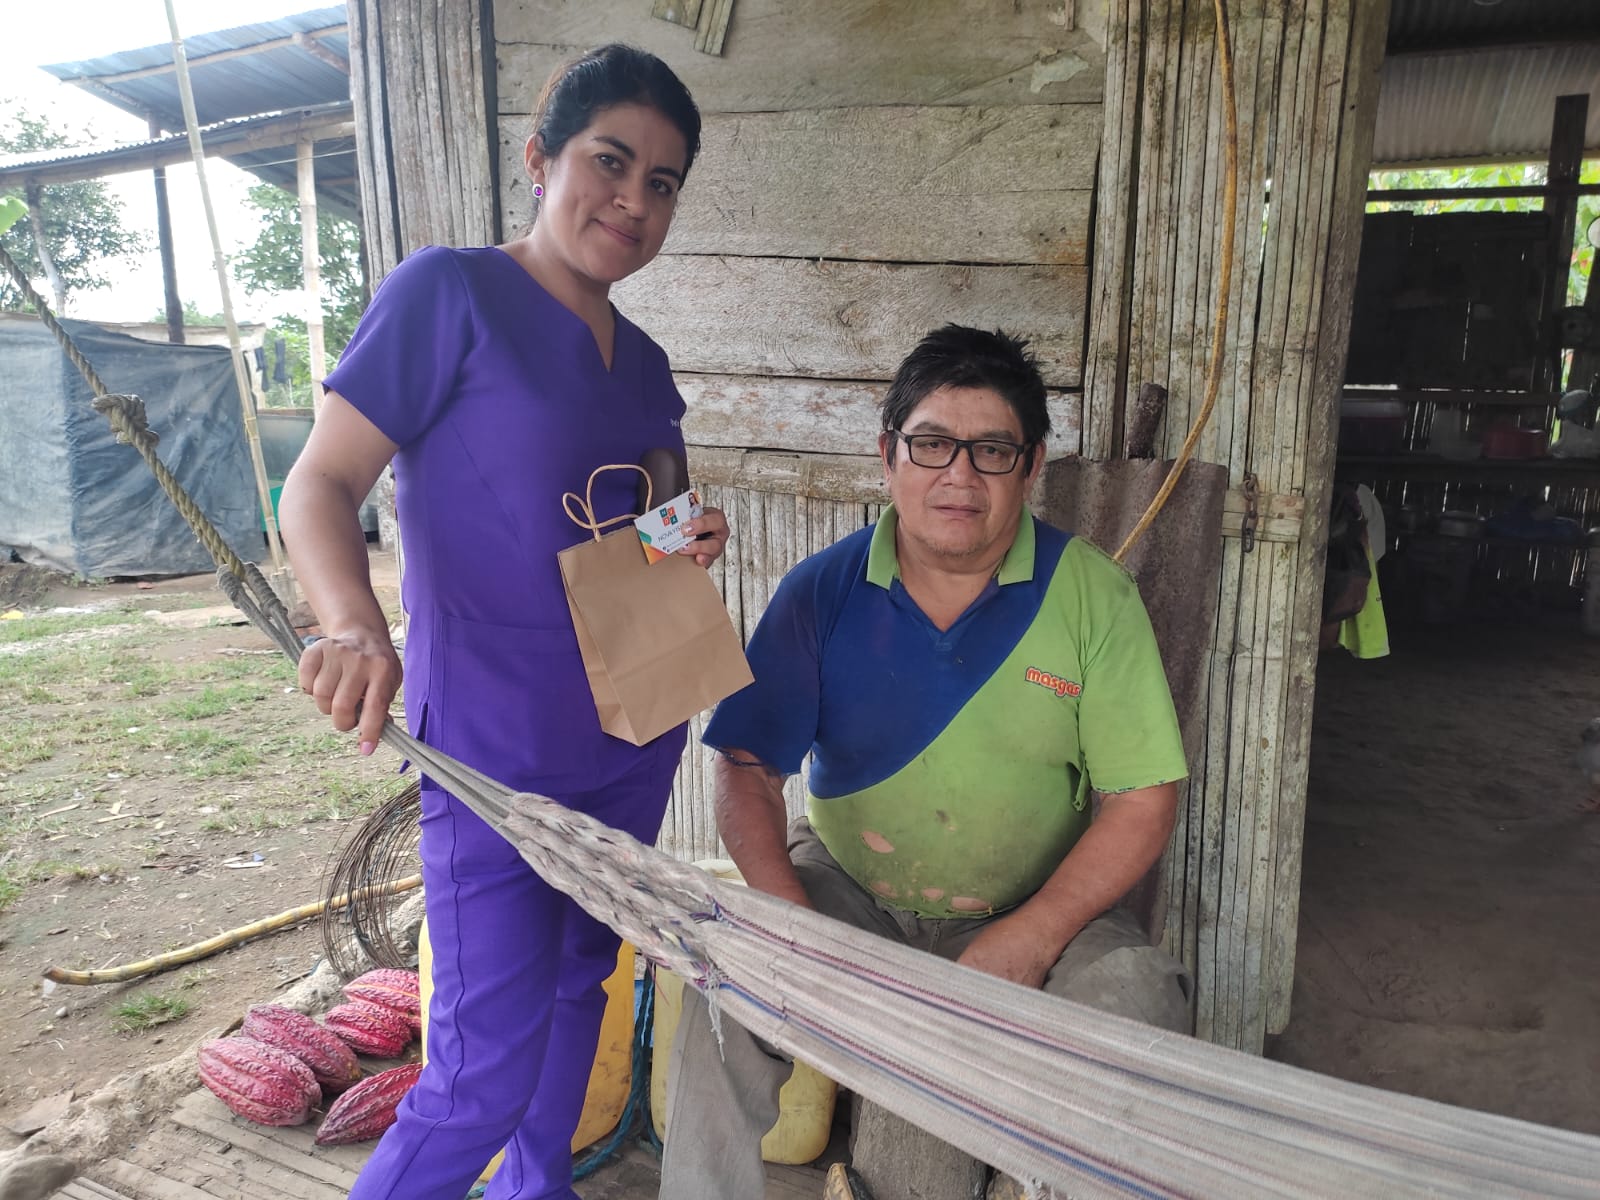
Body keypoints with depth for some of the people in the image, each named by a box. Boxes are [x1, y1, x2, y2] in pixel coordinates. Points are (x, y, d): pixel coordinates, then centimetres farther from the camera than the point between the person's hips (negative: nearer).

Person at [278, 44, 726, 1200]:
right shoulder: (451, 293, -10)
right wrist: (356, 625, -32)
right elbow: (322, 485, -13)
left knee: (578, 983, 21)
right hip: (496, 747, -7)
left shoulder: (642, 361, 10)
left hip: (635, 734, 7)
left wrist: (689, 544, -3)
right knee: (487, 1075, -6)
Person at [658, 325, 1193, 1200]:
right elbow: (746, 768, -7)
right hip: (841, 889, 1)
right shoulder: (823, 590, -7)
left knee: (1135, 1002, -25)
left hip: (1035, 909, 0)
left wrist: (1028, 940, -21)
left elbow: (1142, 799, -9)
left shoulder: (1093, 595, -9)